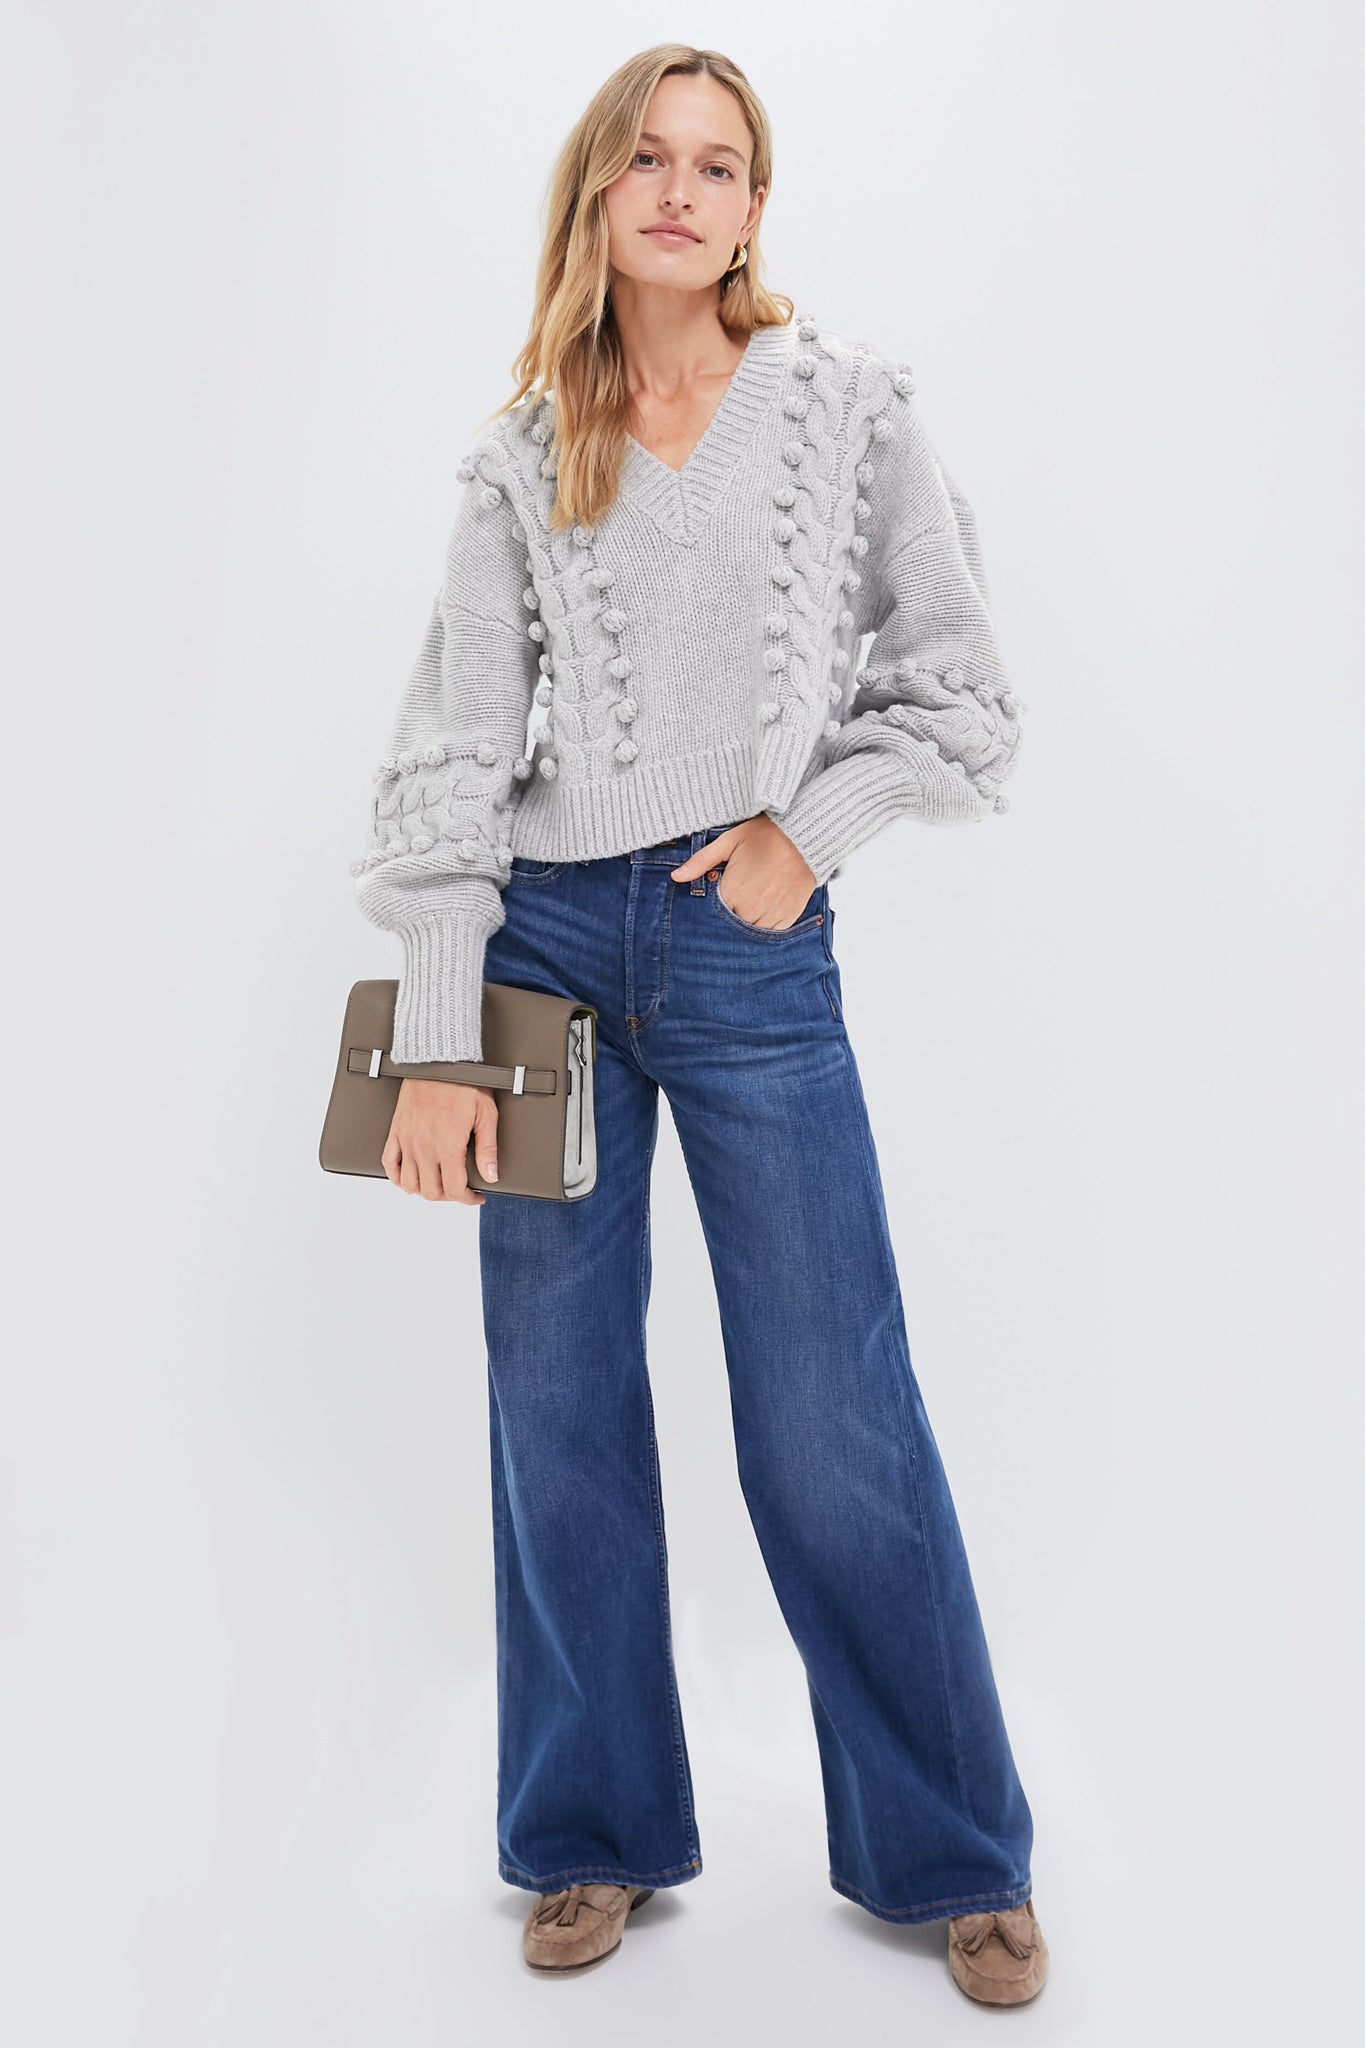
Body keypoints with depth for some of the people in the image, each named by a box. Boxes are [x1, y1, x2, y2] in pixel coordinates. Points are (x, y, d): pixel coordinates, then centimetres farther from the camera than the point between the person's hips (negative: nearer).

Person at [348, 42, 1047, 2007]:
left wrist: (811, 828, -8)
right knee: (557, 1409, 8)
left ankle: (950, 1853, 22)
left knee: (833, 1423, 1)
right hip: (547, 939, 3)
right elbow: (452, 751, 1)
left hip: (754, 953, -2)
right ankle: (601, 1835, 28)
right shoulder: (524, 459, 7)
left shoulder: (846, 398, 5)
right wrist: (437, 1043, -6)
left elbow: (961, 686, 6)